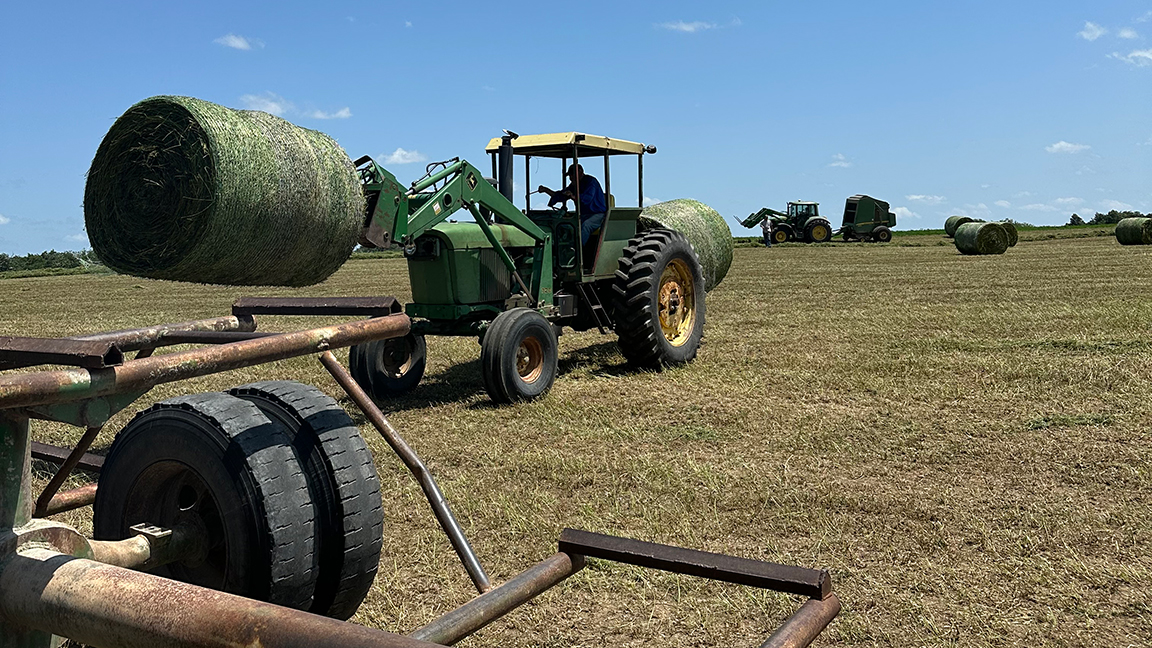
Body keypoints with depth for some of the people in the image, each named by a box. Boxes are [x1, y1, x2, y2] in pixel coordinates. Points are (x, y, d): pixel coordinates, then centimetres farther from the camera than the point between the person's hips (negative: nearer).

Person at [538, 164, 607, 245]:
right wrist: (545, 190, 8)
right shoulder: (574, 185, 14)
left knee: (585, 225, -36)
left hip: (597, 214, -7)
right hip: (583, 215, 7)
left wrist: (573, 196, -39)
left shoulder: (591, 181, -11)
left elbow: (587, 199, -26)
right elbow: (560, 196, 19)